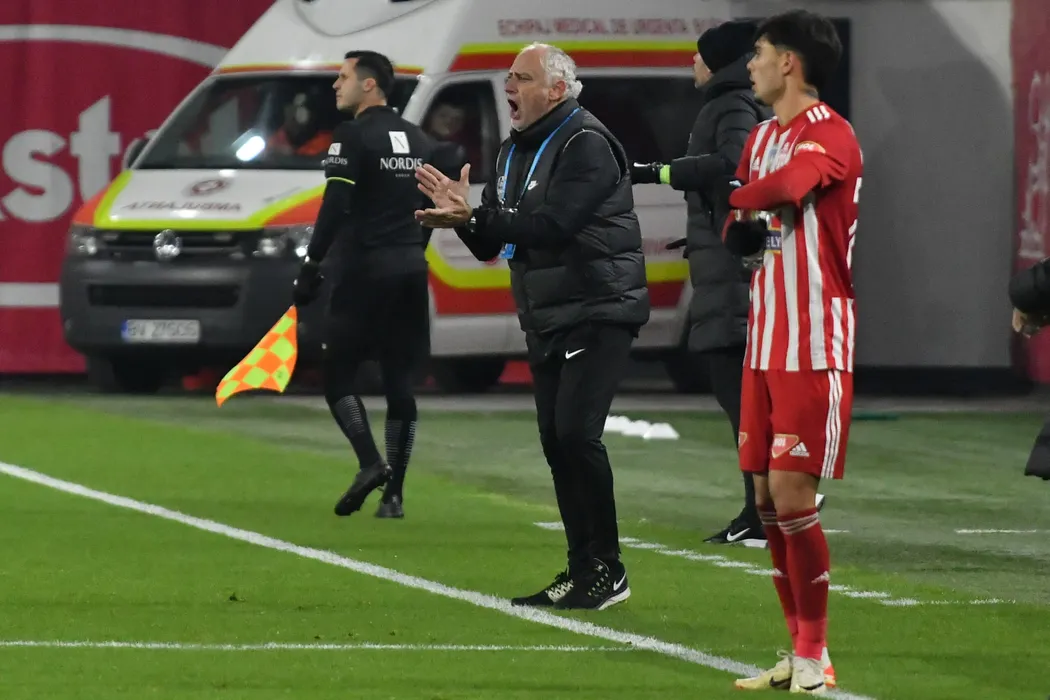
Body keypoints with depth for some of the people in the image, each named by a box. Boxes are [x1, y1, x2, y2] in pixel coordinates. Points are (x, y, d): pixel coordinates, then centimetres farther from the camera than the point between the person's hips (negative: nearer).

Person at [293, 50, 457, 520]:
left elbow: (335, 207, -17)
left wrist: (311, 265, -14)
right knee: (399, 382, 6)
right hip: (410, 270, 7)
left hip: (363, 270, -7)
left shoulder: (352, 137, -9)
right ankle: (394, 494, 4)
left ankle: (370, 463, -18)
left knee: (337, 372, 1)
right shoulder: (420, 141, 15)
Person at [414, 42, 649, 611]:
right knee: (556, 441, 7)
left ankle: (607, 571, -10)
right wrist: (467, 217, -9)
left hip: (598, 313, -9)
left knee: (577, 433, -16)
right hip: (546, 321, 9)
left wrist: (474, 219, -25)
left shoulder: (586, 145, -14)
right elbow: (494, 243, 13)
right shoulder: (514, 152, 15)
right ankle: (582, 571, 13)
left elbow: (551, 224, -24)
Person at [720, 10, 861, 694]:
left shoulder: (830, 136, -13)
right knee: (767, 495, 7)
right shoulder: (760, 138, 15)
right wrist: (739, 232, -7)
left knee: (792, 495, -11)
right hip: (766, 341, 8)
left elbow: (783, 187, -32)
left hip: (815, 346, -8)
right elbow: (739, 221, 18)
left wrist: (741, 200, -10)